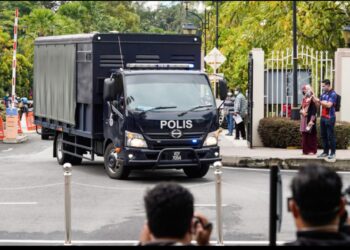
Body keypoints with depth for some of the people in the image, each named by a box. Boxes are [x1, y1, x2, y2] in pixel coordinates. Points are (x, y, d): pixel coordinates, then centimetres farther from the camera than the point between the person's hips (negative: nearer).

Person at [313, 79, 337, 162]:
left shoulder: (333, 94, -10)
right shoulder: (323, 93, 13)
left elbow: (329, 105, -20)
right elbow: (319, 104, 20)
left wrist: (319, 101, -19)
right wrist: (314, 99, 3)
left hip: (330, 118, -8)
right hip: (323, 117, 8)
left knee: (330, 136, -3)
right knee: (323, 135, 10)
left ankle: (333, 153, 3)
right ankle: (325, 152, 17)